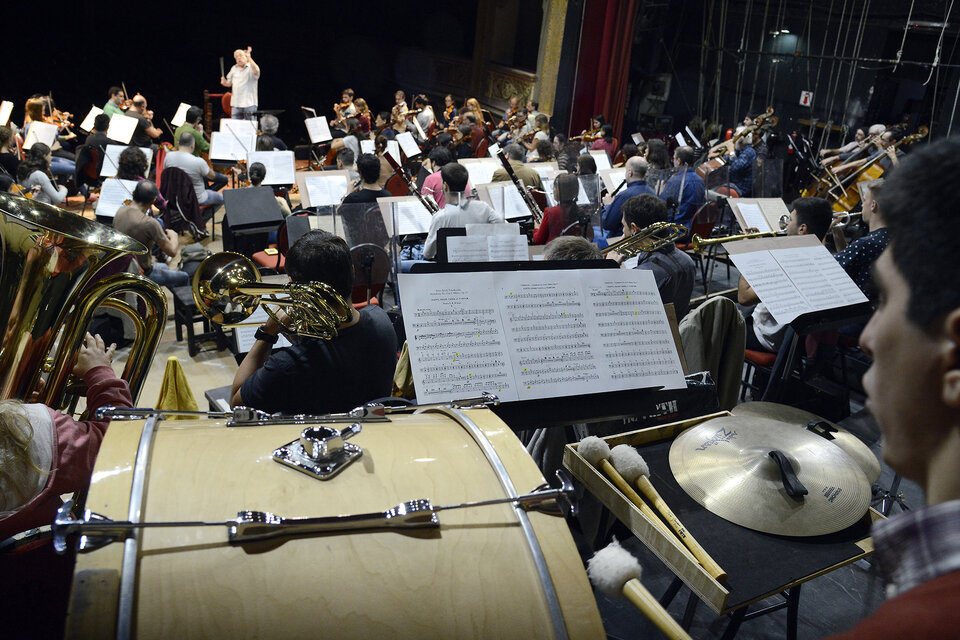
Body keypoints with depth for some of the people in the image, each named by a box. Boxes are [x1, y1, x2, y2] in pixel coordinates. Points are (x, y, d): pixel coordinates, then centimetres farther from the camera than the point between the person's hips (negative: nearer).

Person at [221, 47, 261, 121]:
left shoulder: (251, 67, -2)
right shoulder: (234, 68, 15)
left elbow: (256, 71, -27)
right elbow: (229, 83, 22)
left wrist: (249, 57, -32)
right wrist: (224, 82, -1)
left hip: (249, 104, -5)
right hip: (235, 104, 5)